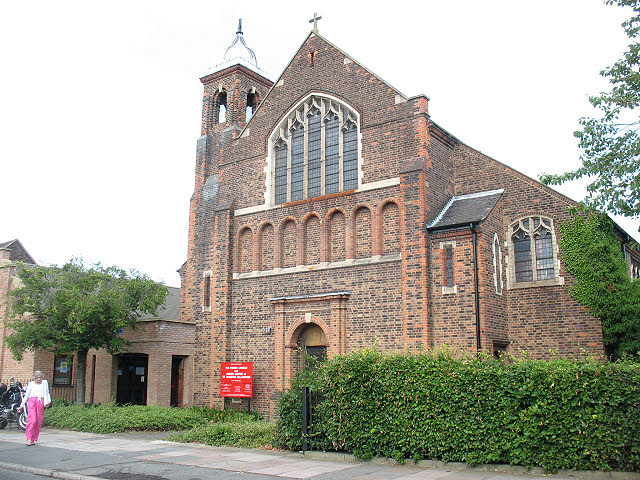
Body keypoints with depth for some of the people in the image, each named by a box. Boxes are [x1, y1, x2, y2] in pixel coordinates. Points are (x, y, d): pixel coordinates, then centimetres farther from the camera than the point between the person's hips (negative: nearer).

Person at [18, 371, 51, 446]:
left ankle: (34, 439, 7)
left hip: (40, 402, 2)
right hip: (32, 401, -2)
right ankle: (29, 438, -9)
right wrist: (22, 406, 12)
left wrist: (47, 401, -3)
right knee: (32, 420, -15)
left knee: (39, 421, -1)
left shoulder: (45, 383, 13)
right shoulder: (31, 384, 8)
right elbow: (26, 395, 13)